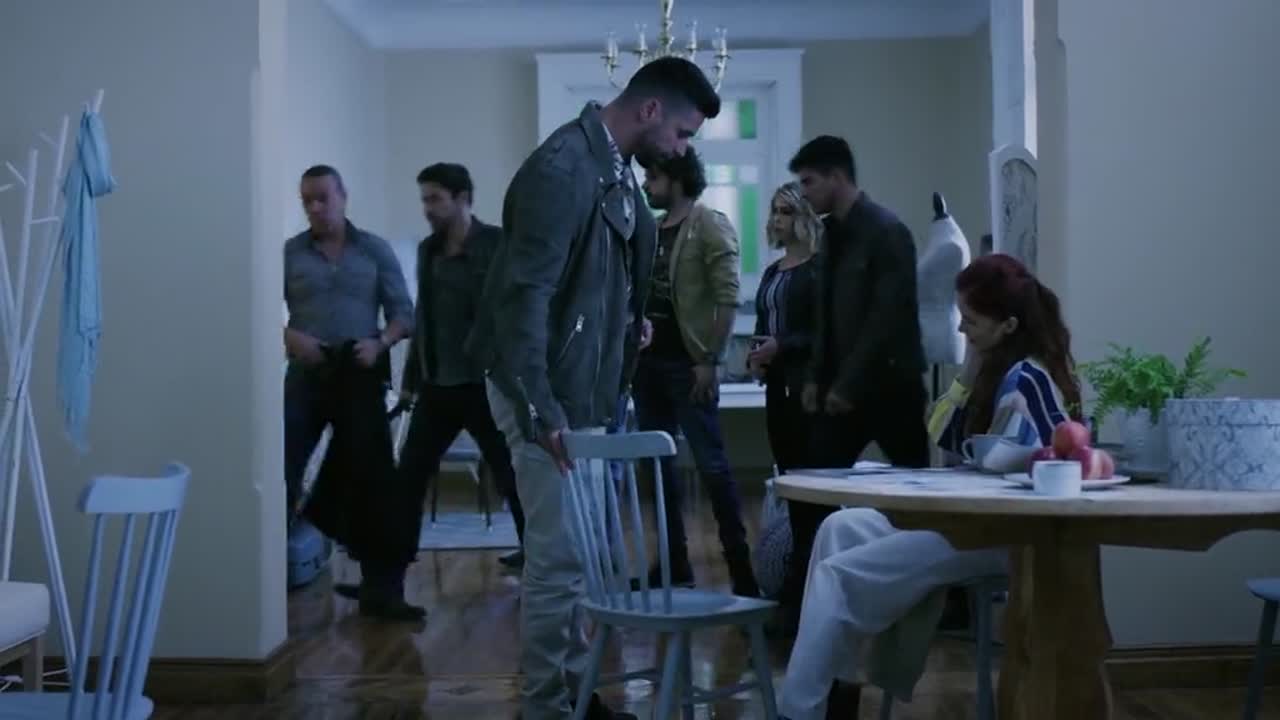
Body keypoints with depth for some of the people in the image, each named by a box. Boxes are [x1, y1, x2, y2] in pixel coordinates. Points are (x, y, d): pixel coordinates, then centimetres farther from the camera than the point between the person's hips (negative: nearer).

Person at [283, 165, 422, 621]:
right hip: (305, 375, 0)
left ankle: (382, 590, 8)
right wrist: (288, 336, -16)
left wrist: (380, 343, -13)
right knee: (281, 472, -7)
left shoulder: (375, 250, 8)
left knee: (373, 482, 0)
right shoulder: (288, 253, 8)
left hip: (360, 376, 0)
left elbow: (404, 313, 5)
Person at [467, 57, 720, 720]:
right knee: (559, 554, -4)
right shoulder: (562, 167, -19)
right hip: (549, 392, -10)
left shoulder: (618, 170, 9)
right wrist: (539, 409, -28)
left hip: (588, 391, 10)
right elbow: (523, 295, -25)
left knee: (583, 551, 15)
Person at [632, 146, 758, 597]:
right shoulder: (651, 230, 14)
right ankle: (675, 562, 18)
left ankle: (741, 566, 0)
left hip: (687, 364, -7)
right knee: (659, 465, 10)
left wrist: (709, 361, -18)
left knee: (711, 466, -6)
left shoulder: (710, 226, -6)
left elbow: (728, 300, -13)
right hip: (649, 362, 7)